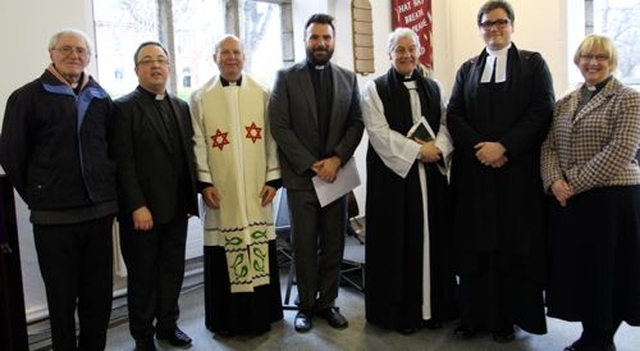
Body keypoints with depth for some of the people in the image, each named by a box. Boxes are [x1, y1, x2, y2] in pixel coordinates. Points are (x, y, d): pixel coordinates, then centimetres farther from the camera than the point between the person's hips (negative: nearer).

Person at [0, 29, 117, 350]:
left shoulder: (101, 99, 9)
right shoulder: (28, 97, -2)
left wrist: (106, 190, 10)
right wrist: (36, 196, 3)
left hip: (100, 210, 3)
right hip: (54, 215, -3)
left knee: (100, 293, 10)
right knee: (62, 296, 9)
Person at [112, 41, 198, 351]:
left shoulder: (181, 106, 12)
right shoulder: (124, 107, -5)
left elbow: (188, 154, 10)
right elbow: (124, 162, -12)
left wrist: (191, 198, 5)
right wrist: (137, 206, -17)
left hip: (177, 208, 5)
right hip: (143, 210, -5)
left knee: (173, 270, 14)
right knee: (142, 275, 9)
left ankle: (167, 324, 31)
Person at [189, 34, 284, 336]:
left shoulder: (262, 94, 7)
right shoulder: (200, 97, 4)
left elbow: (271, 138, 4)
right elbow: (198, 143, 0)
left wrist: (273, 178, -2)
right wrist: (204, 181, -8)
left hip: (257, 189, 1)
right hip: (220, 191, -1)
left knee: (260, 250, 6)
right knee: (223, 252, 4)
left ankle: (261, 312, 22)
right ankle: (226, 318, 18)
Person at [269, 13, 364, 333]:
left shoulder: (348, 78, 10)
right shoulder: (286, 77, 1)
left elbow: (356, 124, 6)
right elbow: (279, 126, -6)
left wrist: (336, 159, -9)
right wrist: (311, 164, -10)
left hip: (336, 173, 3)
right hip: (302, 176, -2)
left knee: (334, 244, 7)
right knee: (304, 245, 4)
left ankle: (327, 302, 20)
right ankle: (306, 304, 17)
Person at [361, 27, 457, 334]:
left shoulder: (432, 88, 14)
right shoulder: (375, 89, 0)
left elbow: (445, 125, 10)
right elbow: (379, 133, -10)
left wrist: (437, 148, -12)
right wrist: (417, 150, -15)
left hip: (430, 175, 4)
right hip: (393, 175, -4)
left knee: (431, 238, 8)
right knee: (397, 243, 1)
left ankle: (432, 305, 20)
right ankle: (398, 309, 12)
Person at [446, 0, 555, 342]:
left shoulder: (533, 63, 6)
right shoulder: (467, 69, 14)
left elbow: (542, 112, -4)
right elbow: (454, 115, 6)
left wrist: (503, 146, -13)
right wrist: (479, 147, -10)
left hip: (518, 170, -2)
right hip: (474, 170, 3)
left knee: (513, 245, 2)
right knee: (474, 244, 4)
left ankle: (507, 317, 14)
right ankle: (473, 315, 14)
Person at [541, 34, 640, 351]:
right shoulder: (564, 104, 14)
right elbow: (548, 147, 9)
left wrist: (575, 183, -17)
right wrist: (554, 181, -10)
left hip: (612, 199, -5)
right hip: (568, 202, 5)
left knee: (608, 270, 3)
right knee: (577, 267, 9)